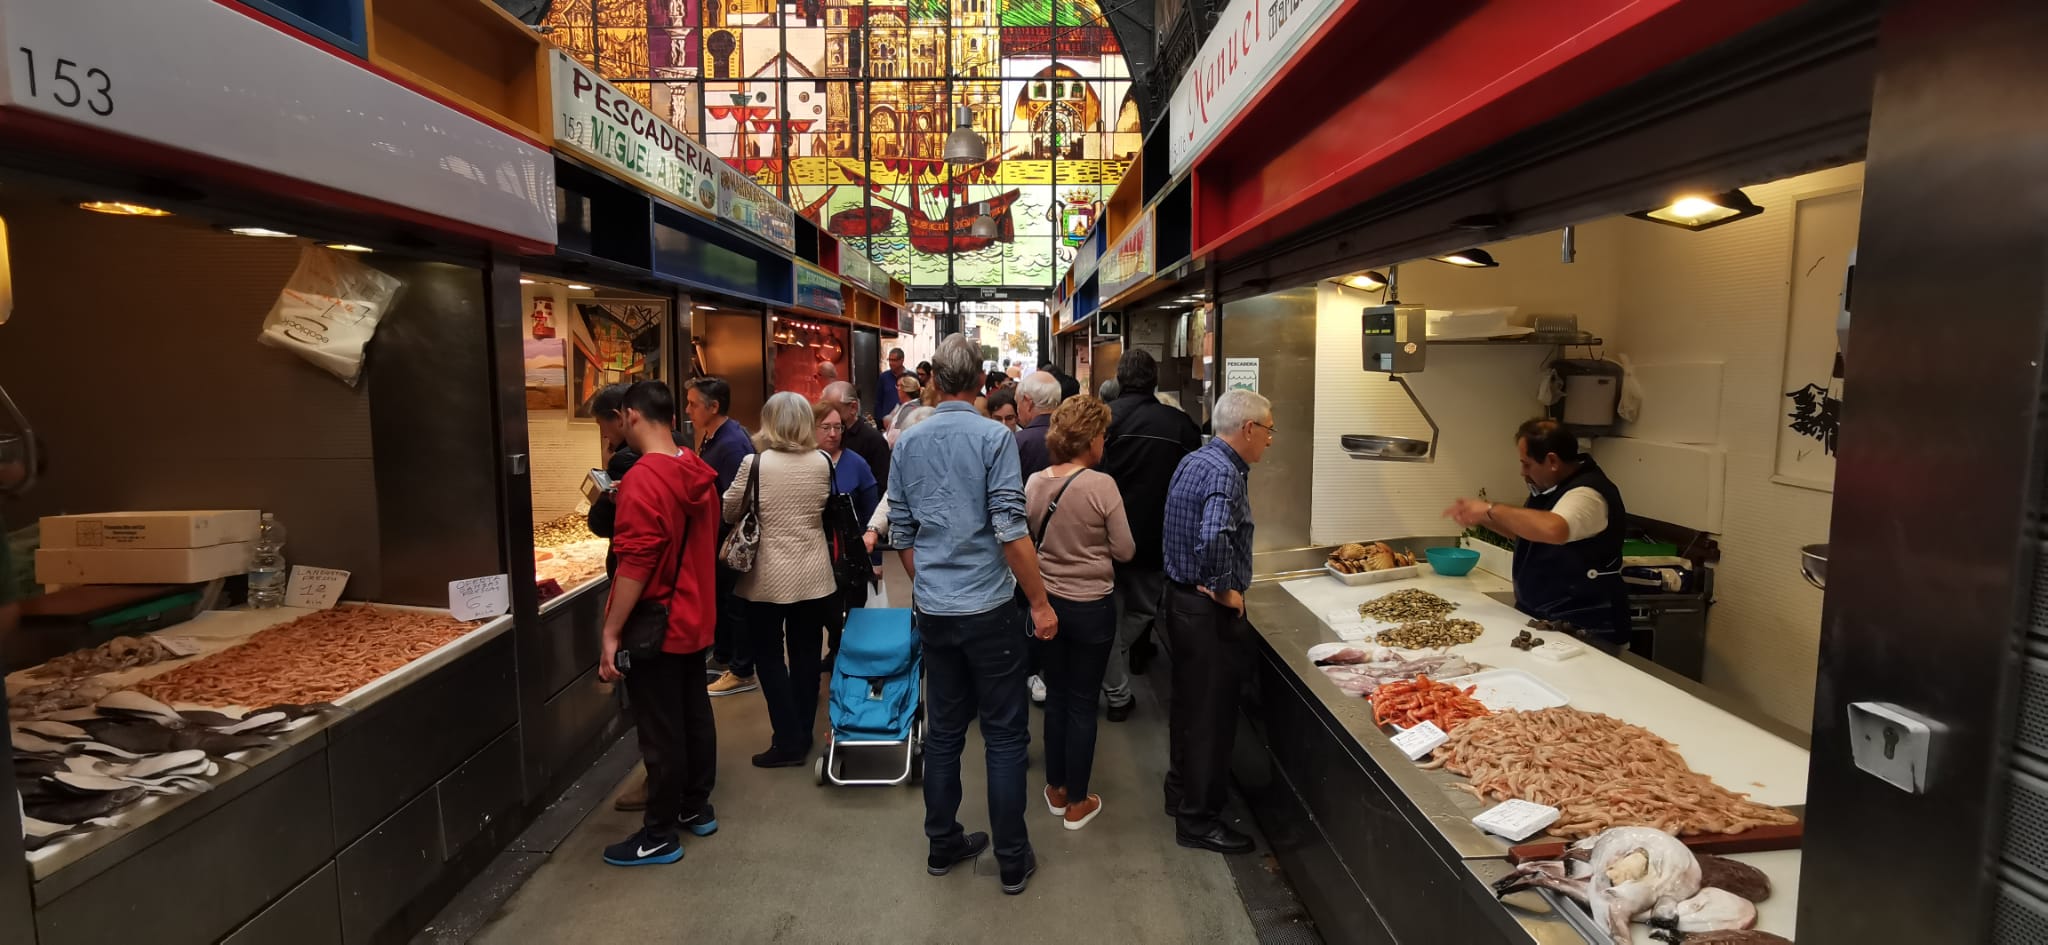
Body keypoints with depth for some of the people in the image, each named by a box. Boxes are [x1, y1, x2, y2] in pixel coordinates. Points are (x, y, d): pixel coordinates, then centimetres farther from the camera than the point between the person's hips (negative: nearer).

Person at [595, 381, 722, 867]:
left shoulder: (643, 479, -22)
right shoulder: (698, 473, 3)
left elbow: (636, 563, -26)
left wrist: (610, 633, -20)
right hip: (694, 621, 8)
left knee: (661, 733, 3)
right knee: (695, 715, 18)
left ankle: (659, 836, 16)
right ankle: (696, 808, 33)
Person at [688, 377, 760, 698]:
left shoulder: (731, 443, -24)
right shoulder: (712, 437, 7)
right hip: (717, 534, 9)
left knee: (735, 602, 2)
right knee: (720, 597, 20)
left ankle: (741, 673, 14)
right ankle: (722, 656, 35)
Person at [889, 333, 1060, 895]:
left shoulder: (908, 442, 4)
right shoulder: (994, 437, -12)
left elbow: (901, 534, 10)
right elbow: (1011, 531, -17)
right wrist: (1041, 603, -9)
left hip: (934, 611, 5)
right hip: (989, 609, -5)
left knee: (944, 730, 16)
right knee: (1005, 736, 6)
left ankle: (943, 845, 28)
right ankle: (1013, 862, 16)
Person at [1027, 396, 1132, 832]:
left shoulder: (1034, 483, -5)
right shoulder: (1101, 485, -19)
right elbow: (1124, 550, -11)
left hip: (1047, 601, 5)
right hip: (1092, 607, -5)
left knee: (1056, 696, 19)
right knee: (1083, 703, 8)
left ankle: (1056, 790, 32)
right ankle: (1077, 804, 21)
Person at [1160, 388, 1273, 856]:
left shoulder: (1193, 461, 9)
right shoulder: (1223, 472, -22)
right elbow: (1214, 539, -39)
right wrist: (1224, 589, -24)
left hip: (1182, 597, 10)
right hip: (1209, 611, -10)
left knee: (1190, 702, 22)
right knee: (1210, 712, 2)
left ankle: (1182, 789, 38)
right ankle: (1198, 818, 14)